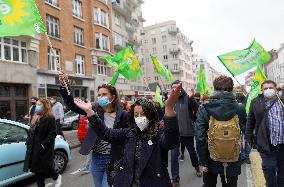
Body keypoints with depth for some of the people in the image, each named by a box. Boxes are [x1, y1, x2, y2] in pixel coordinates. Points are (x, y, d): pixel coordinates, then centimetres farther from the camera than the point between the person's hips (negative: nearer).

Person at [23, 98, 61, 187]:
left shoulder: (50, 118, -13)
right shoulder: (35, 118, 13)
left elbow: (52, 134, -18)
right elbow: (31, 132, 17)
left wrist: (43, 144, -20)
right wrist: (28, 142, 6)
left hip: (44, 149, -7)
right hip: (34, 148, 7)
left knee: (45, 167, 3)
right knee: (37, 169, 12)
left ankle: (57, 177, 32)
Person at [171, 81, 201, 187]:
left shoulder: (187, 98, -10)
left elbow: (197, 109, -18)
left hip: (187, 131, -1)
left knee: (192, 152, 20)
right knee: (174, 155, 0)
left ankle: (197, 167, 50)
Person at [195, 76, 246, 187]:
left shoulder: (205, 108, -15)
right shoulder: (239, 109, -12)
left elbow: (200, 137, -15)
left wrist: (203, 161, -7)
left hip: (211, 160, 0)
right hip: (232, 161, 1)